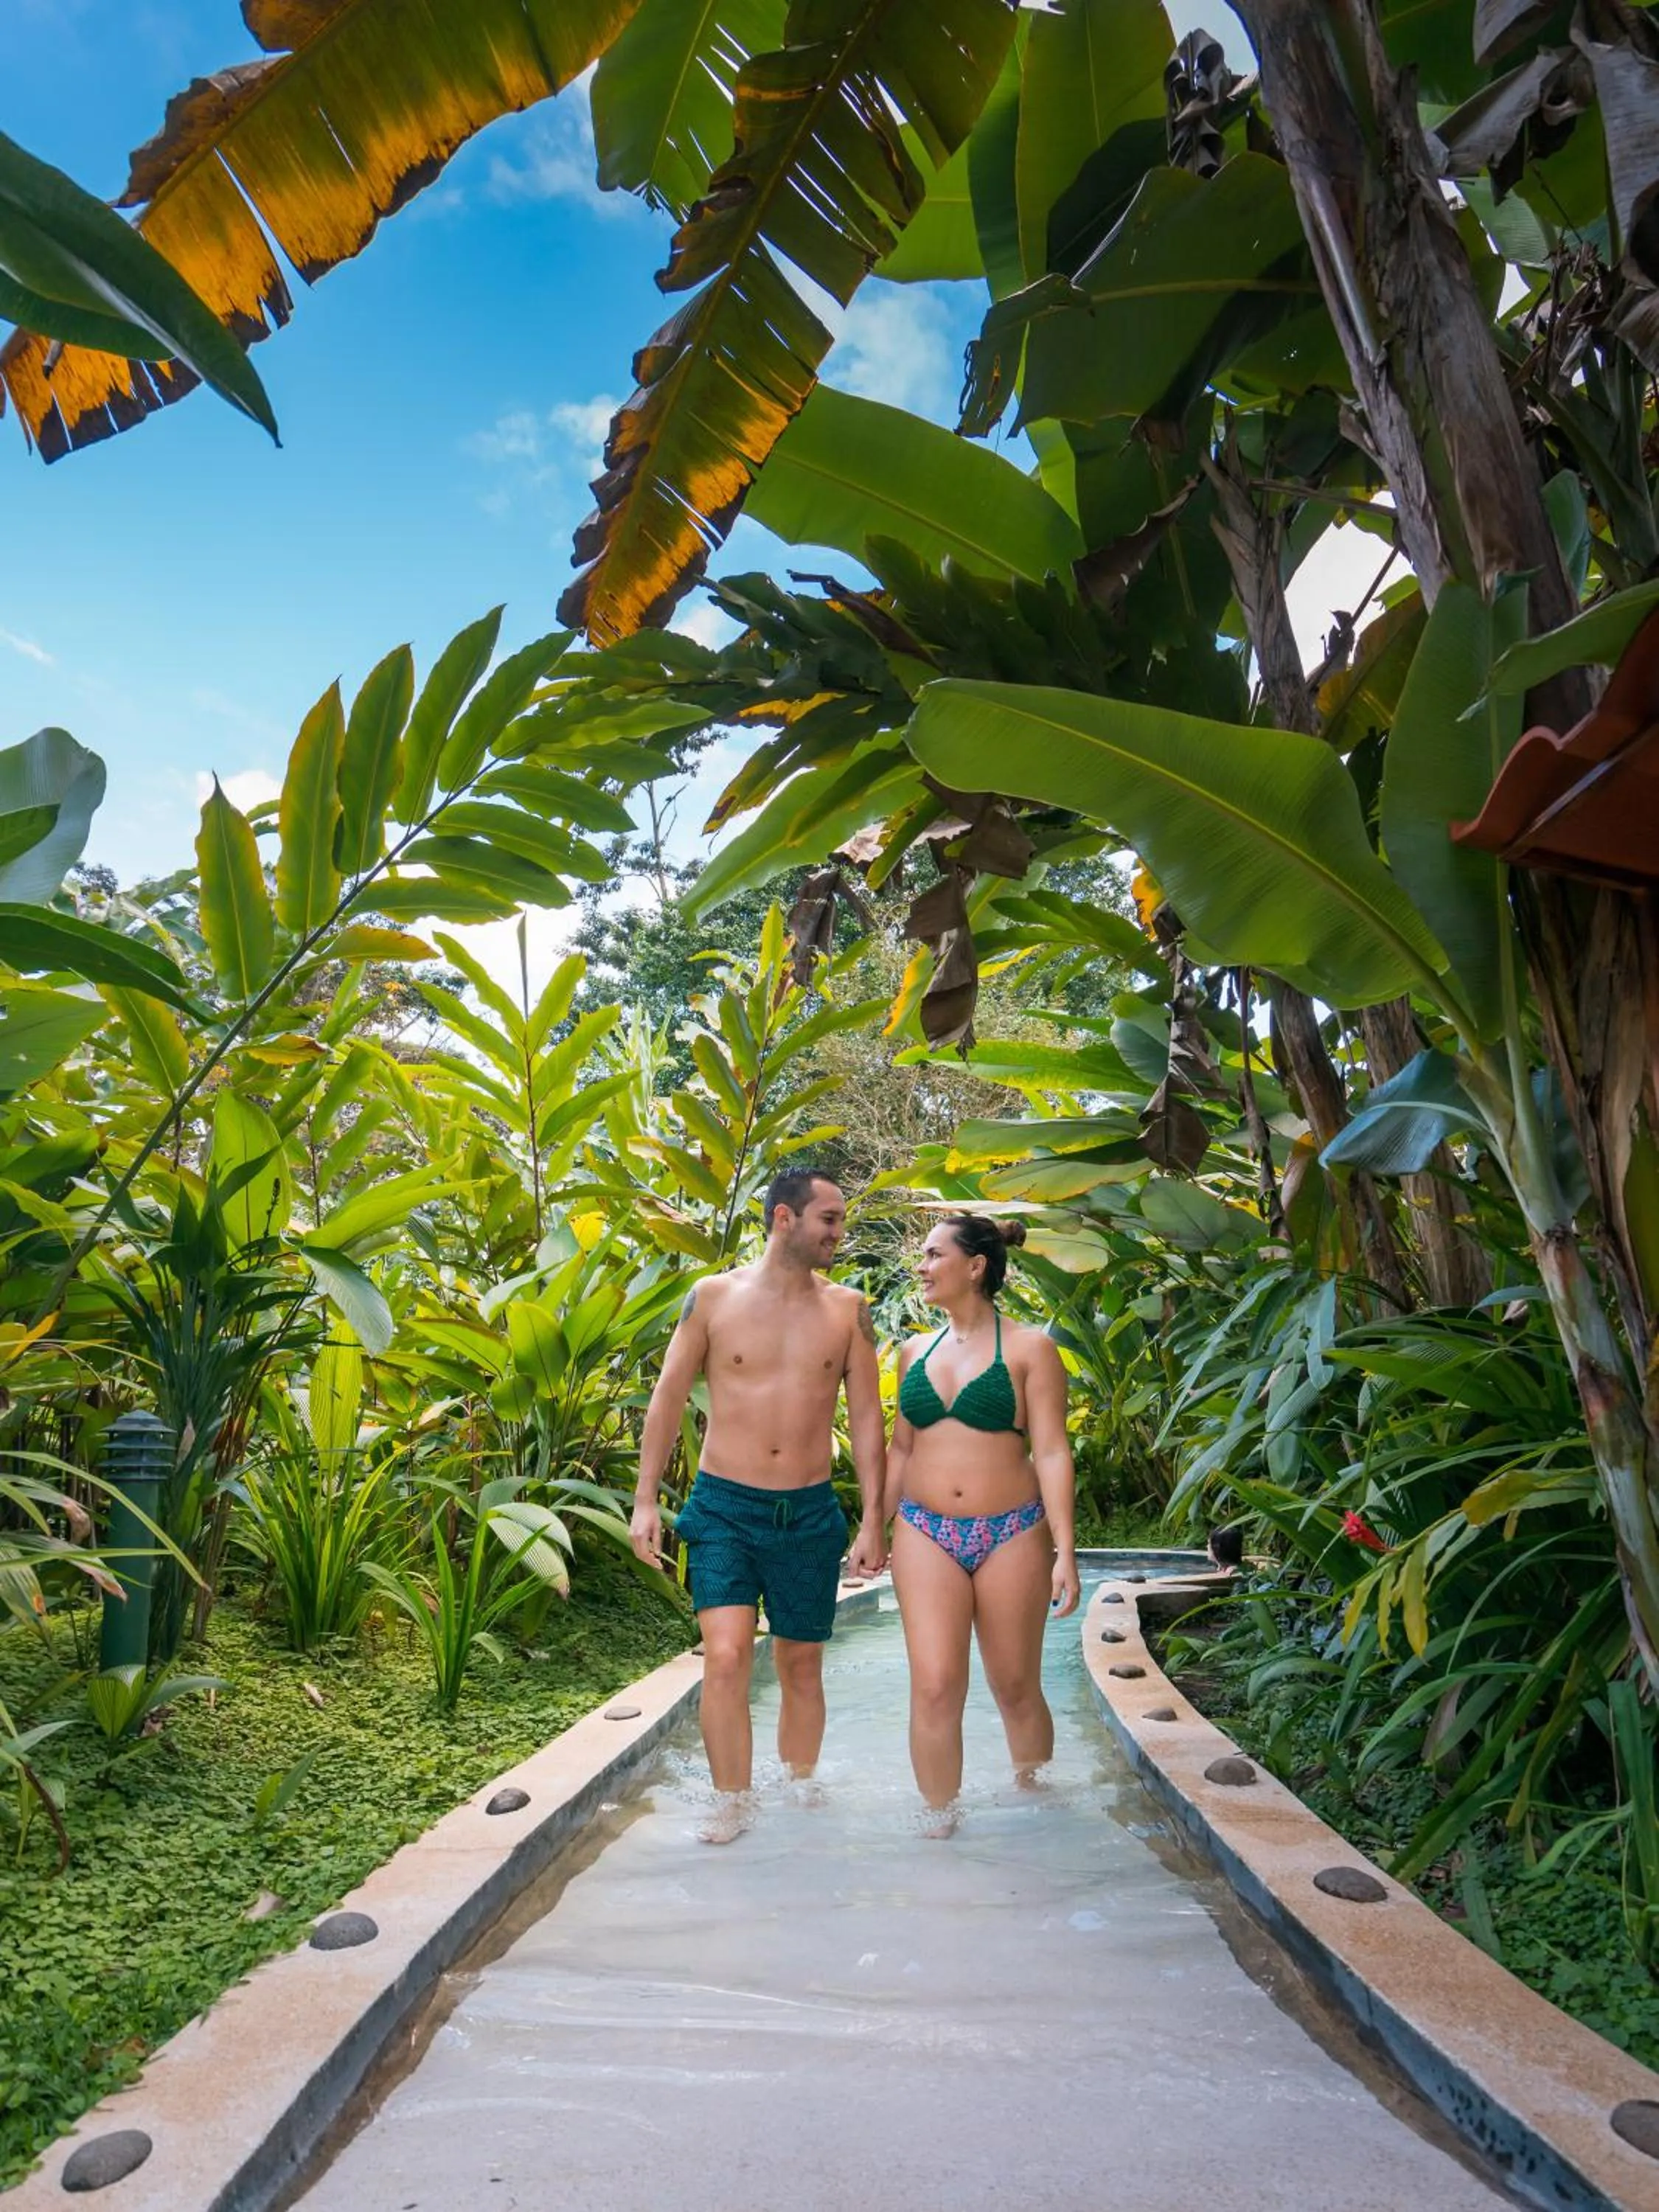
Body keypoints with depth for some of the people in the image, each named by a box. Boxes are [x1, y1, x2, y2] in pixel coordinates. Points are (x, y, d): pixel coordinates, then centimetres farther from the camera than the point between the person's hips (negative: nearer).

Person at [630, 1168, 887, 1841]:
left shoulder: (847, 1310, 0)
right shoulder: (714, 1297, -4)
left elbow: (867, 1419, 3)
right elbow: (668, 1397, 1)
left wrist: (873, 1520, 0)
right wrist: (645, 1500, -2)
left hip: (809, 1512, 2)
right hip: (724, 1507, -2)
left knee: (801, 1666, 12)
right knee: (725, 1658, -11)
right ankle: (730, 1808, 7)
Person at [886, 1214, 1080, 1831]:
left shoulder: (1028, 1349, -4)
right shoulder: (915, 1352, 9)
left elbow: (1051, 1451, -8)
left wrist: (1064, 1549, -13)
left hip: (1011, 1536, -3)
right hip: (926, 1536, 3)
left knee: (1016, 1688, 10)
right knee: (934, 1687, -5)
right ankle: (940, 1821, 12)